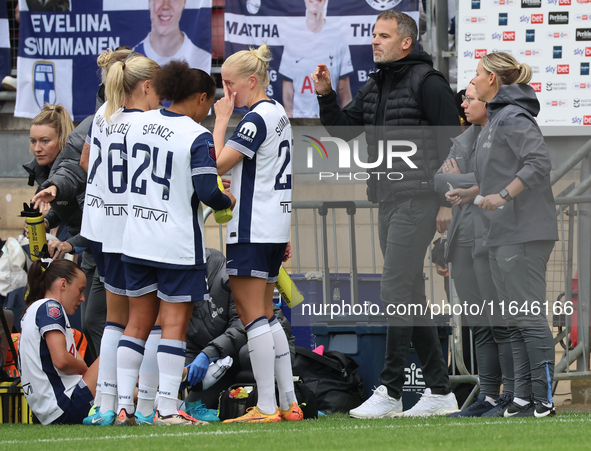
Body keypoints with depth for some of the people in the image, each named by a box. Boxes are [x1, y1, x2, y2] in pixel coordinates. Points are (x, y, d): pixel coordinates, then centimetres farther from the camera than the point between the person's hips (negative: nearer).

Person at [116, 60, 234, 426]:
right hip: (178, 244, -6)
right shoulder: (198, 138, -14)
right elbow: (208, 192, -18)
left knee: (138, 322, 12)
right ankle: (167, 408, -3)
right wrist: (228, 201, 3)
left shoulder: (139, 124, 6)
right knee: (175, 323, -1)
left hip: (137, 241, 6)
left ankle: (124, 406, 9)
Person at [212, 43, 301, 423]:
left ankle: (266, 407, -8)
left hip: (252, 231, -10)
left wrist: (221, 120, -9)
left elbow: (217, 164, -20)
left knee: (253, 317, -7)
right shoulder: (278, 114, 14)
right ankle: (289, 403, 13)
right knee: (267, 317, 14)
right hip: (275, 227, 10)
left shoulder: (256, 119, -16)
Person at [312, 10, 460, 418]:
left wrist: (447, 201, -14)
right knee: (411, 297, 9)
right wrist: (325, 96, 5)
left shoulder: (427, 82, -8)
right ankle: (440, 391, 14)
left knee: (396, 290, -13)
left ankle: (390, 391, -13)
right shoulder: (376, 86, 17)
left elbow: (450, 143, -10)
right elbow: (345, 128, 22)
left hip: (418, 200, -9)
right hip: (388, 201, 9)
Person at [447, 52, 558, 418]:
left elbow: (539, 162, -24)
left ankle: (544, 401, -10)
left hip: (525, 234, -11)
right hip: (502, 235, 11)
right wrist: (471, 193, 18)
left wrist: (503, 196, -27)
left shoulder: (514, 119, -12)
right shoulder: (497, 119, 20)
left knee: (530, 318, -10)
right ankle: (524, 397, 13)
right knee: (516, 319, 11)